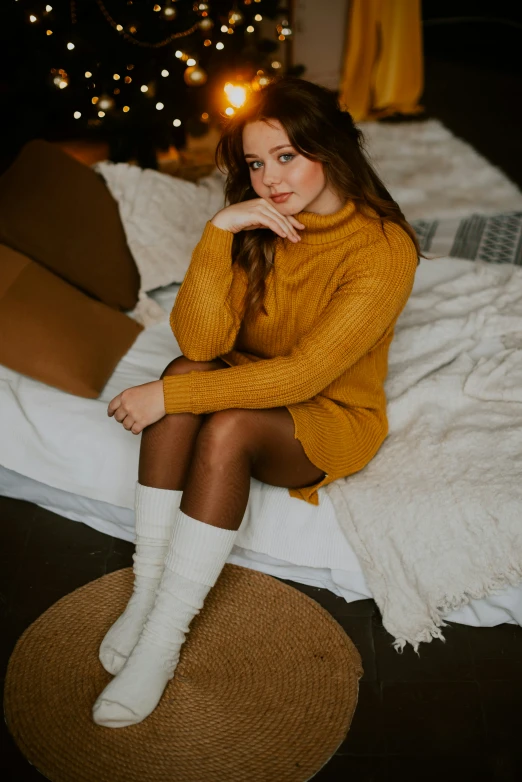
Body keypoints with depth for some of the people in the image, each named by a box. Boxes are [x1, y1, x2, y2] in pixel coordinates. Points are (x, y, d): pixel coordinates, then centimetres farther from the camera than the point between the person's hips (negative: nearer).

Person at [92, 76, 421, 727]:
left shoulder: (384, 249, -22)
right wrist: (220, 230, -29)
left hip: (334, 414, -4)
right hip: (251, 386, 4)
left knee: (227, 428, -34)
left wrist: (168, 396, -29)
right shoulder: (254, 224, -7)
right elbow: (199, 342, -18)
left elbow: (304, 375, -28)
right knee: (186, 373, -29)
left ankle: (160, 644, -24)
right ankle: (146, 593, -22)